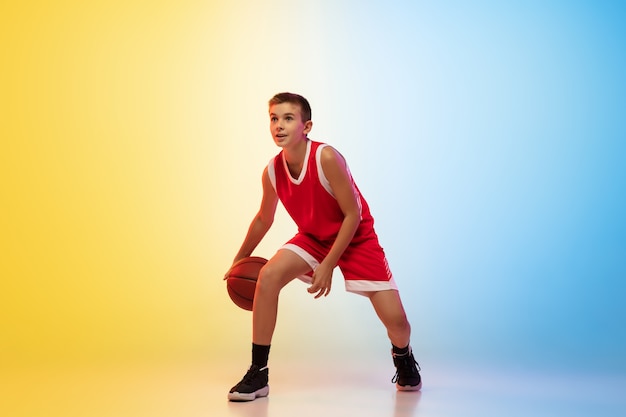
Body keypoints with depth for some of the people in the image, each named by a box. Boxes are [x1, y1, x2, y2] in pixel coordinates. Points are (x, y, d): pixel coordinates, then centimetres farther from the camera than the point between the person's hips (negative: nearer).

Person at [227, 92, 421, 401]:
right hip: (313, 237, 4)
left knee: (395, 320, -10)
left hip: (357, 237, -4)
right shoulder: (272, 171, -14)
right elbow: (264, 218, 6)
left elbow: (353, 215, -23)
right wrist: (240, 259, 14)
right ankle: (258, 374, -11)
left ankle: (404, 359, 30)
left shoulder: (327, 159, -30)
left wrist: (328, 265, -23)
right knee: (268, 275, -22)